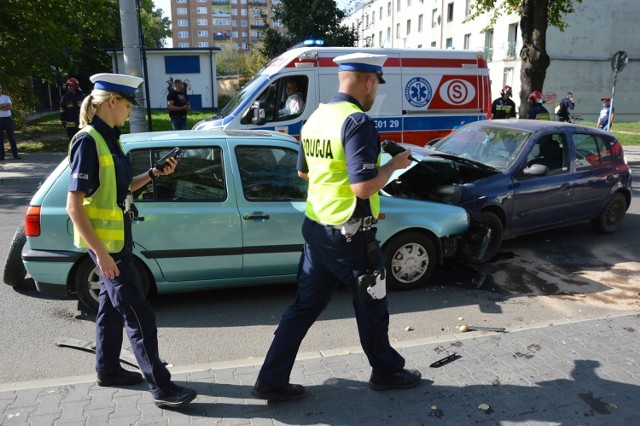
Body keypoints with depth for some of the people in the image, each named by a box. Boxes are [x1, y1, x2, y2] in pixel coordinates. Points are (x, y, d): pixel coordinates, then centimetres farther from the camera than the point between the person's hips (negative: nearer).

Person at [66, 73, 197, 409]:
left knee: (112, 305, 20)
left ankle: (108, 370, 36)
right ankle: (161, 388, 4)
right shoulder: (88, 142, -20)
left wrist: (154, 173, 4)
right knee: (139, 315, -5)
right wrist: (101, 253, -24)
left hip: (118, 238, 10)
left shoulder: (108, 138, 8)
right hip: (105, 242, -10)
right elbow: (74, 206, -23)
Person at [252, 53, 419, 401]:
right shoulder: (357, 122, -19)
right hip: (349, 234, -8)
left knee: (305, 305, 15)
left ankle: (272, 380, 20)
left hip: (315, 227, 8)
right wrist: (394, 164, -8)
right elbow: (364, 187, -24)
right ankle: (386, 372, 34)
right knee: (371, 307, 13)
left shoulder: (316, 117, 8)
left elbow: (303, 171, 19)